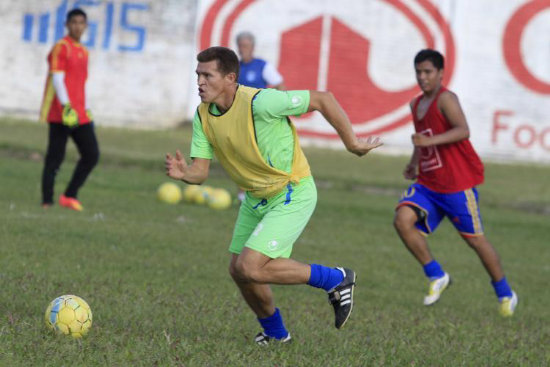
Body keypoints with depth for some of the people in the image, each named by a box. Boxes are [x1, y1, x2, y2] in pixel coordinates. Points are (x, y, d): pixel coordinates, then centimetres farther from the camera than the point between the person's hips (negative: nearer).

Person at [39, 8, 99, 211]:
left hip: (80, 115, 8)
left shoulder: (83, 51, 17)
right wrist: (65, 105, -25)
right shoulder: (61, 48, -7)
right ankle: (47, 201, 0)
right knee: (55, 158, -5)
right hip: (60, 114, -8)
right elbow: (57, 78, -16)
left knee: (92, 154, 3)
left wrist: (86, 109, 19)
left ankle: (70, 195, 11)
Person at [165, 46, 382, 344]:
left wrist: (352, 143, -14)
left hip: (293, 194, -8)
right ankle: (275, 333, 37)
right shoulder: (203, 115, -5)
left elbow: (323, 99, -21)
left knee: (251, 268, -19)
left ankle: (335, 280, -2)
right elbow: (200, 171, -7)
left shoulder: (259, 102, -28)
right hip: (255, 198, 8)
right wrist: (182, 173, -31)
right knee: (238, 270, 11)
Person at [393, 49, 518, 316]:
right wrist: (414, 163, 16)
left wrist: (430, 141, -40)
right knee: (403, 219, -17)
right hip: (427, 183, 7)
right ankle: (436, 276, -2)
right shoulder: (416, 104, 11)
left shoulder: (446, 99, -14)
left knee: (474, 239, 2)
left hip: (457, 184, -7)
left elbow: (463, 131, -29)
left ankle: (505, 294, 22)